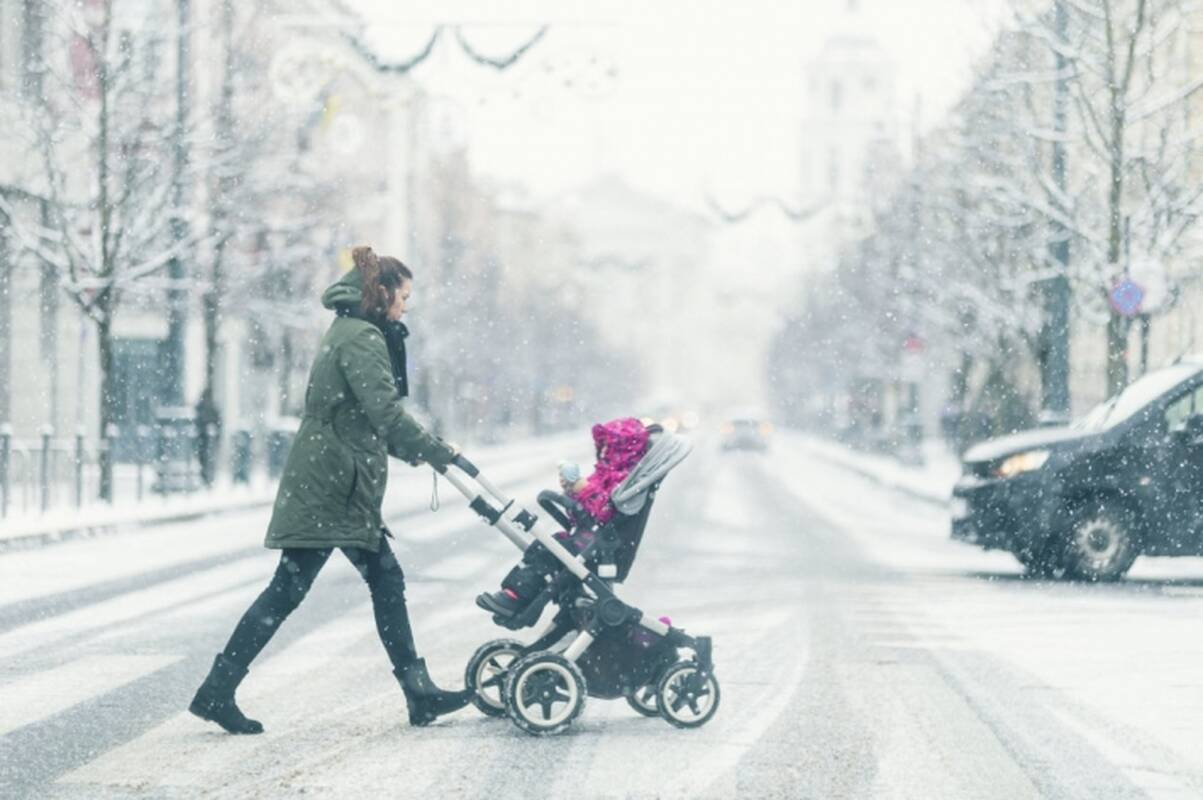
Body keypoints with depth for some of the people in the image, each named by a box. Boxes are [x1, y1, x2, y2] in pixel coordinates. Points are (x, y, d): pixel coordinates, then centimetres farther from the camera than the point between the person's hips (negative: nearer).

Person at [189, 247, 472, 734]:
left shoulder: (351, 333, 20)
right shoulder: (361, 338, -12)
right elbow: (383, 409, -23)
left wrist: (410, 450, 17)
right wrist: (434, 451, -22)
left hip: (342, 491, 11)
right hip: (327, 488, -11)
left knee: (385, 580, 9)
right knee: (288, 589, -8)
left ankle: (419, 694, 10)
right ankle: (217, 691, -5)